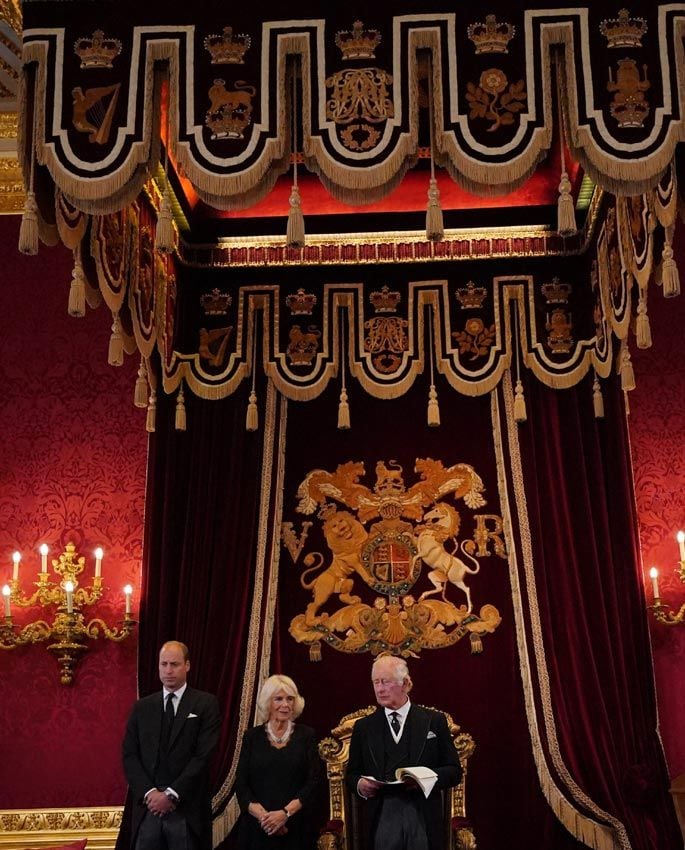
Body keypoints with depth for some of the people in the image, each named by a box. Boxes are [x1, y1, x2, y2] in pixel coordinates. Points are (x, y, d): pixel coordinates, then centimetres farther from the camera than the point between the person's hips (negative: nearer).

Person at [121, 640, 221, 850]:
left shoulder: (206, 704, -1)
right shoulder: (142, 707, 11)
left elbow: (204, 755, -8)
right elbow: (129, 756, 5)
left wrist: (171, 794, -12)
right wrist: (149, 792, -9)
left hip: (187, 810, -2)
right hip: (148, 809, 3)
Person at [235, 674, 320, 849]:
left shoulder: (306, 735, 2)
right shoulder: (252, 736, 4)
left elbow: (313, 782, -5)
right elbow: (241, 783, 0)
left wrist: (286, 813, -16)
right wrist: (262, 815, -15)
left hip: (296, 826, -1)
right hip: (257, 827, 1)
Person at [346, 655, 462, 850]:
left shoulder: (434, 721, 5)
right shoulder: (363, 726, 11)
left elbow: (454, 770, 4)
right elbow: (352, 773, 13)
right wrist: (359, 784, -9)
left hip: (424, 817, -1)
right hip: (380, 819, 1)